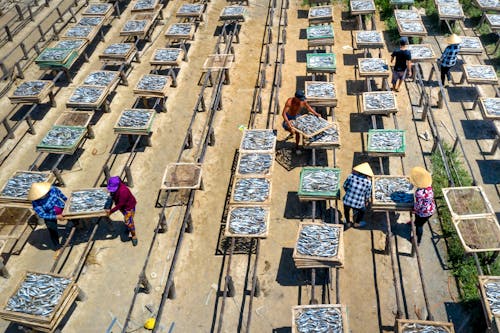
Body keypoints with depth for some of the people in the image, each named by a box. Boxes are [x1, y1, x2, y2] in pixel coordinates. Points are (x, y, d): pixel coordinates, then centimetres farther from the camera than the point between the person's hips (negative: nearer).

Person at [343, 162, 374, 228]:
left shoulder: (351, 176, -14)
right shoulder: (368, 182, -15)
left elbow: (345, 186, 2)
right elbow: (367, 194, -1)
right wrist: (367, 201, 20)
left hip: (347, 201, 1)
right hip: (358, 204, -1)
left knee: (346, 211, 36)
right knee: (362, 210, 35)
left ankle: (347, 222, 58)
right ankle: (357, 223, 55)